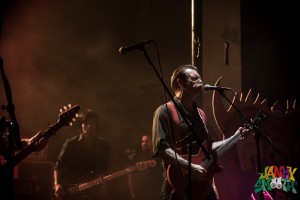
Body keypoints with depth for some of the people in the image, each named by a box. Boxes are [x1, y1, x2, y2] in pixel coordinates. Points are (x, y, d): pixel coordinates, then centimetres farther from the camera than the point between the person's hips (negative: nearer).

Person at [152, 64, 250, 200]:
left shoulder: (200, 114, 17)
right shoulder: (165, 111, -8)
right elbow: (160, 149, -17)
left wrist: (235, 137, 14)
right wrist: (190, 167, -21)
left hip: (204, 185, 7)